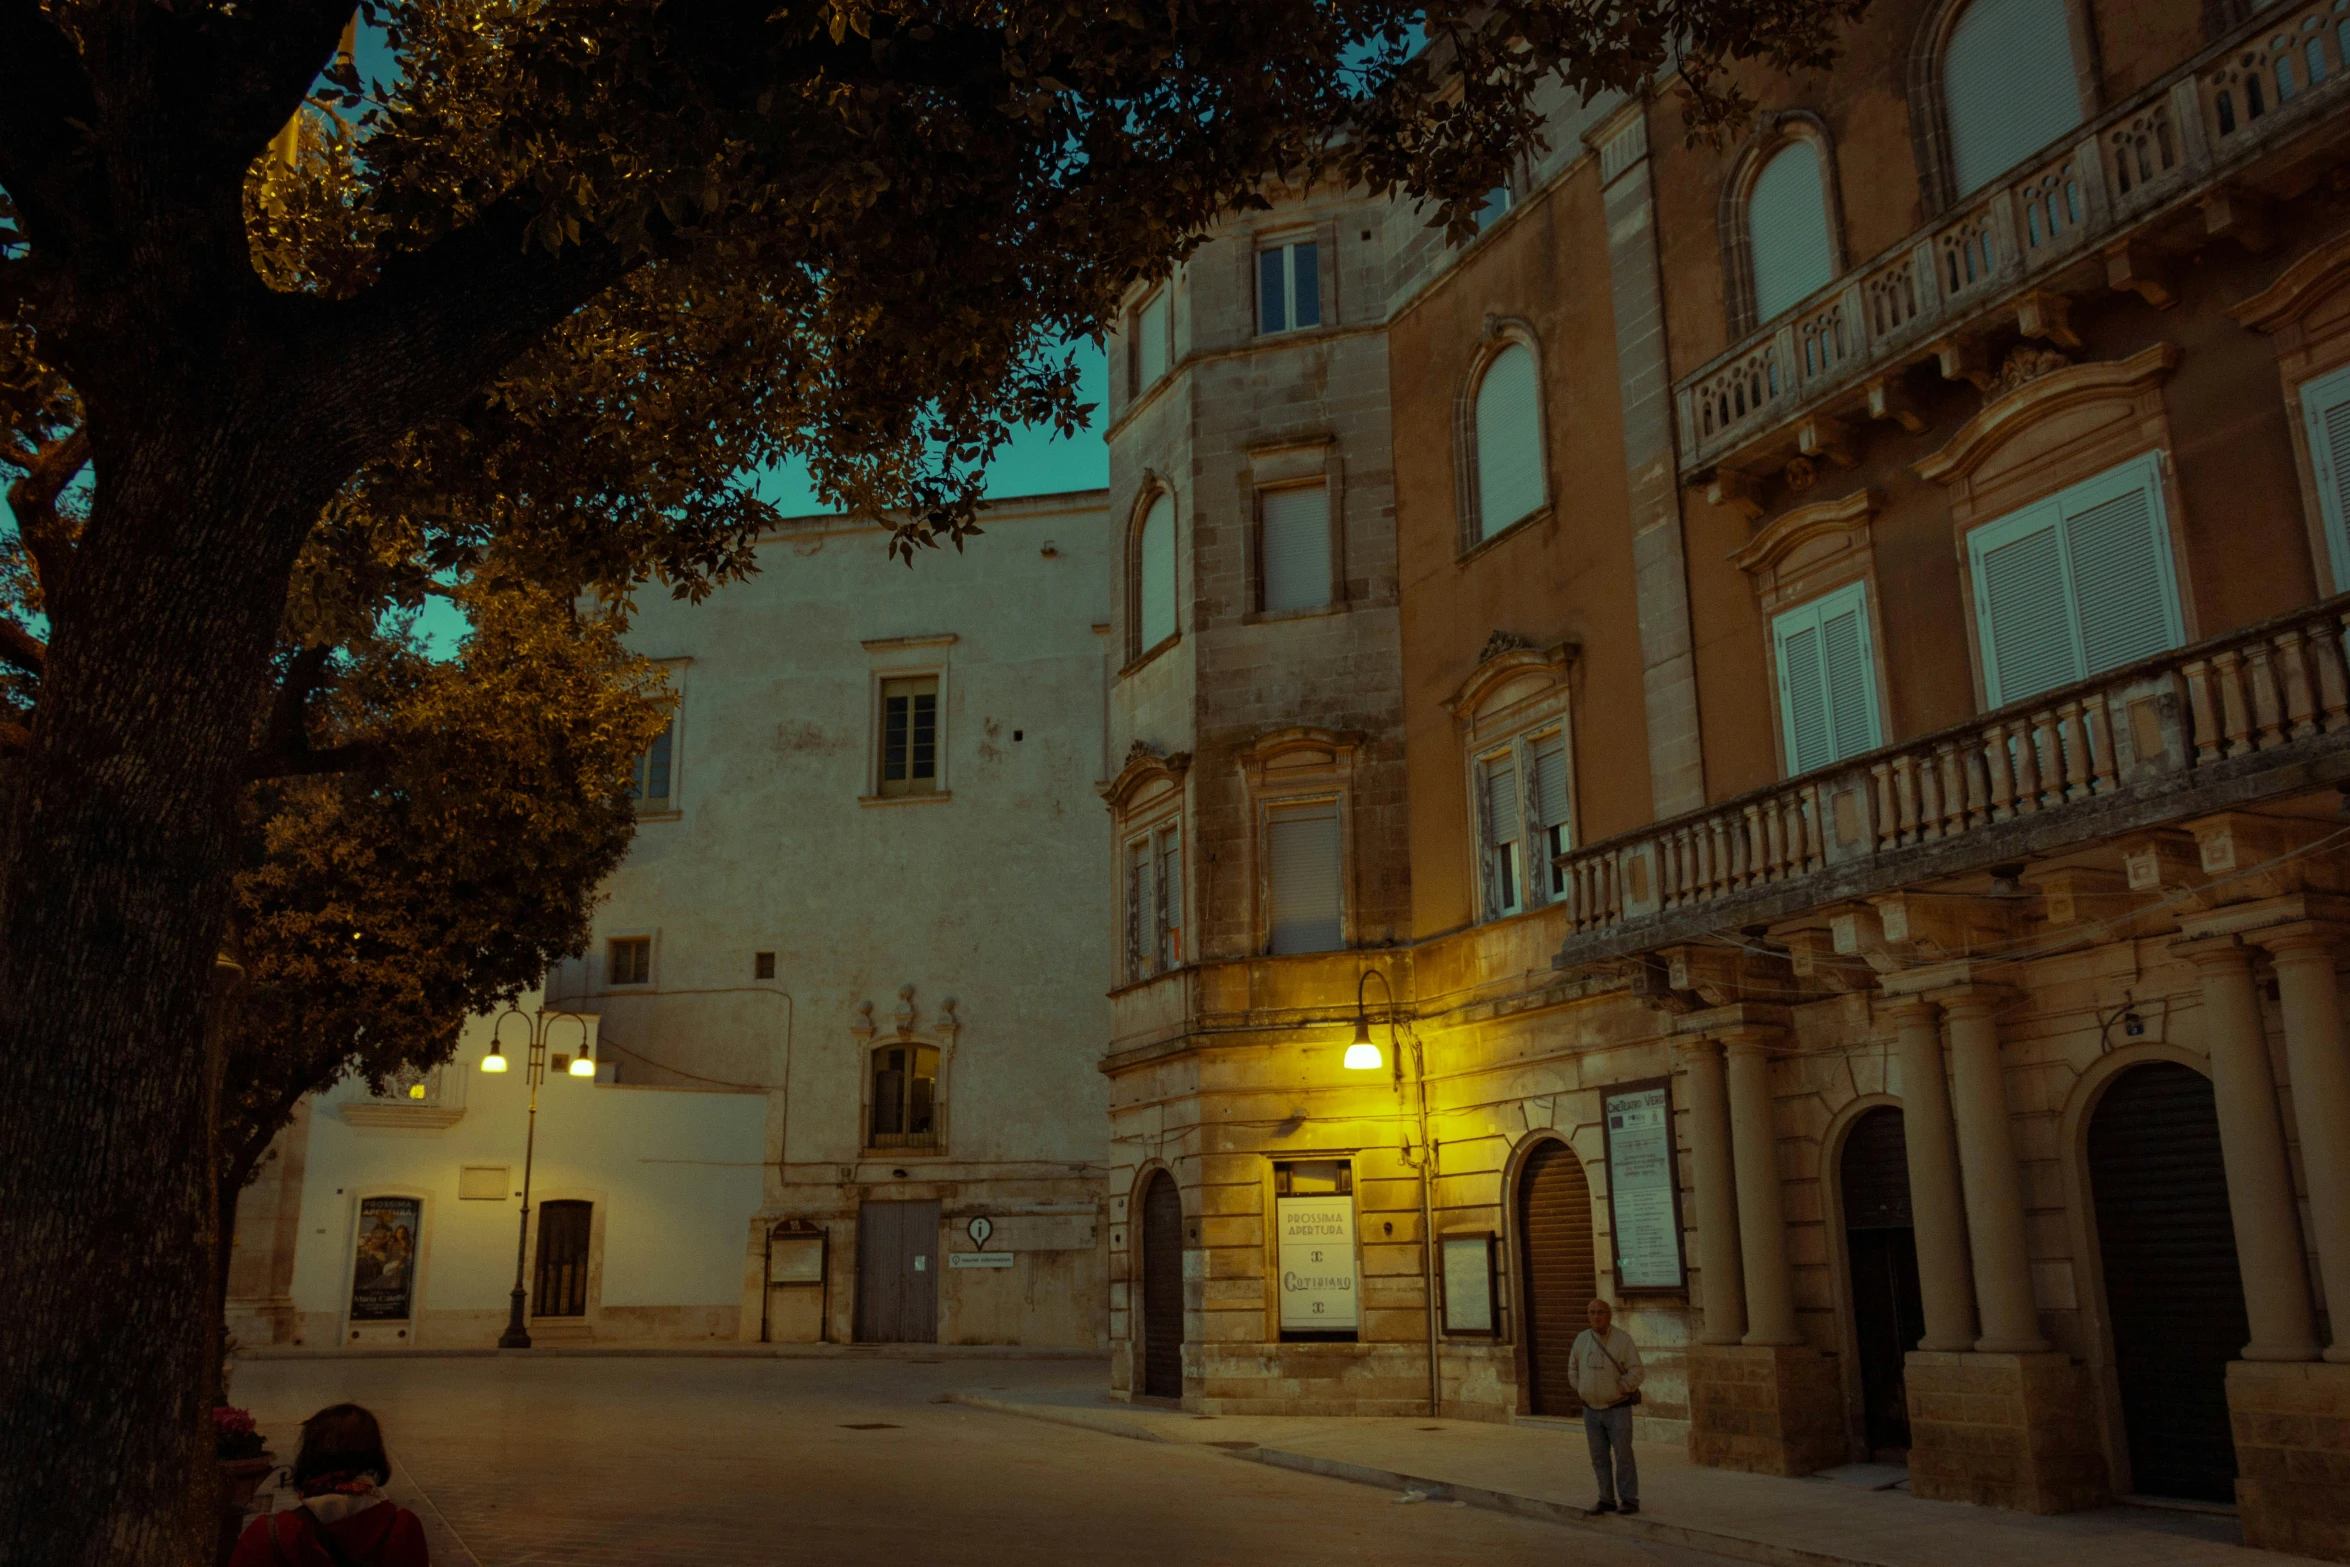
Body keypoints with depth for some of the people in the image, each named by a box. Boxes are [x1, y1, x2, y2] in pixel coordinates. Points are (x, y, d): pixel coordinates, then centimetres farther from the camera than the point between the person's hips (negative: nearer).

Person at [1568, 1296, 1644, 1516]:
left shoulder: (1623, 1339, -14)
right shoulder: (1582, 1338, -2)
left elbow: (1636, 1372, -15)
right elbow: (1574, 1367, 12)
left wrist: (1616, 1391, -15)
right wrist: (1580, 1390, 4)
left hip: (1618, 1409, -4)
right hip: (1592, 1409, 4)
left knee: (1623, 1455, -3)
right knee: (1599, 1457, 7)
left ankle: (1629, 1501, 7)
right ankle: (1607, 1500, 15)